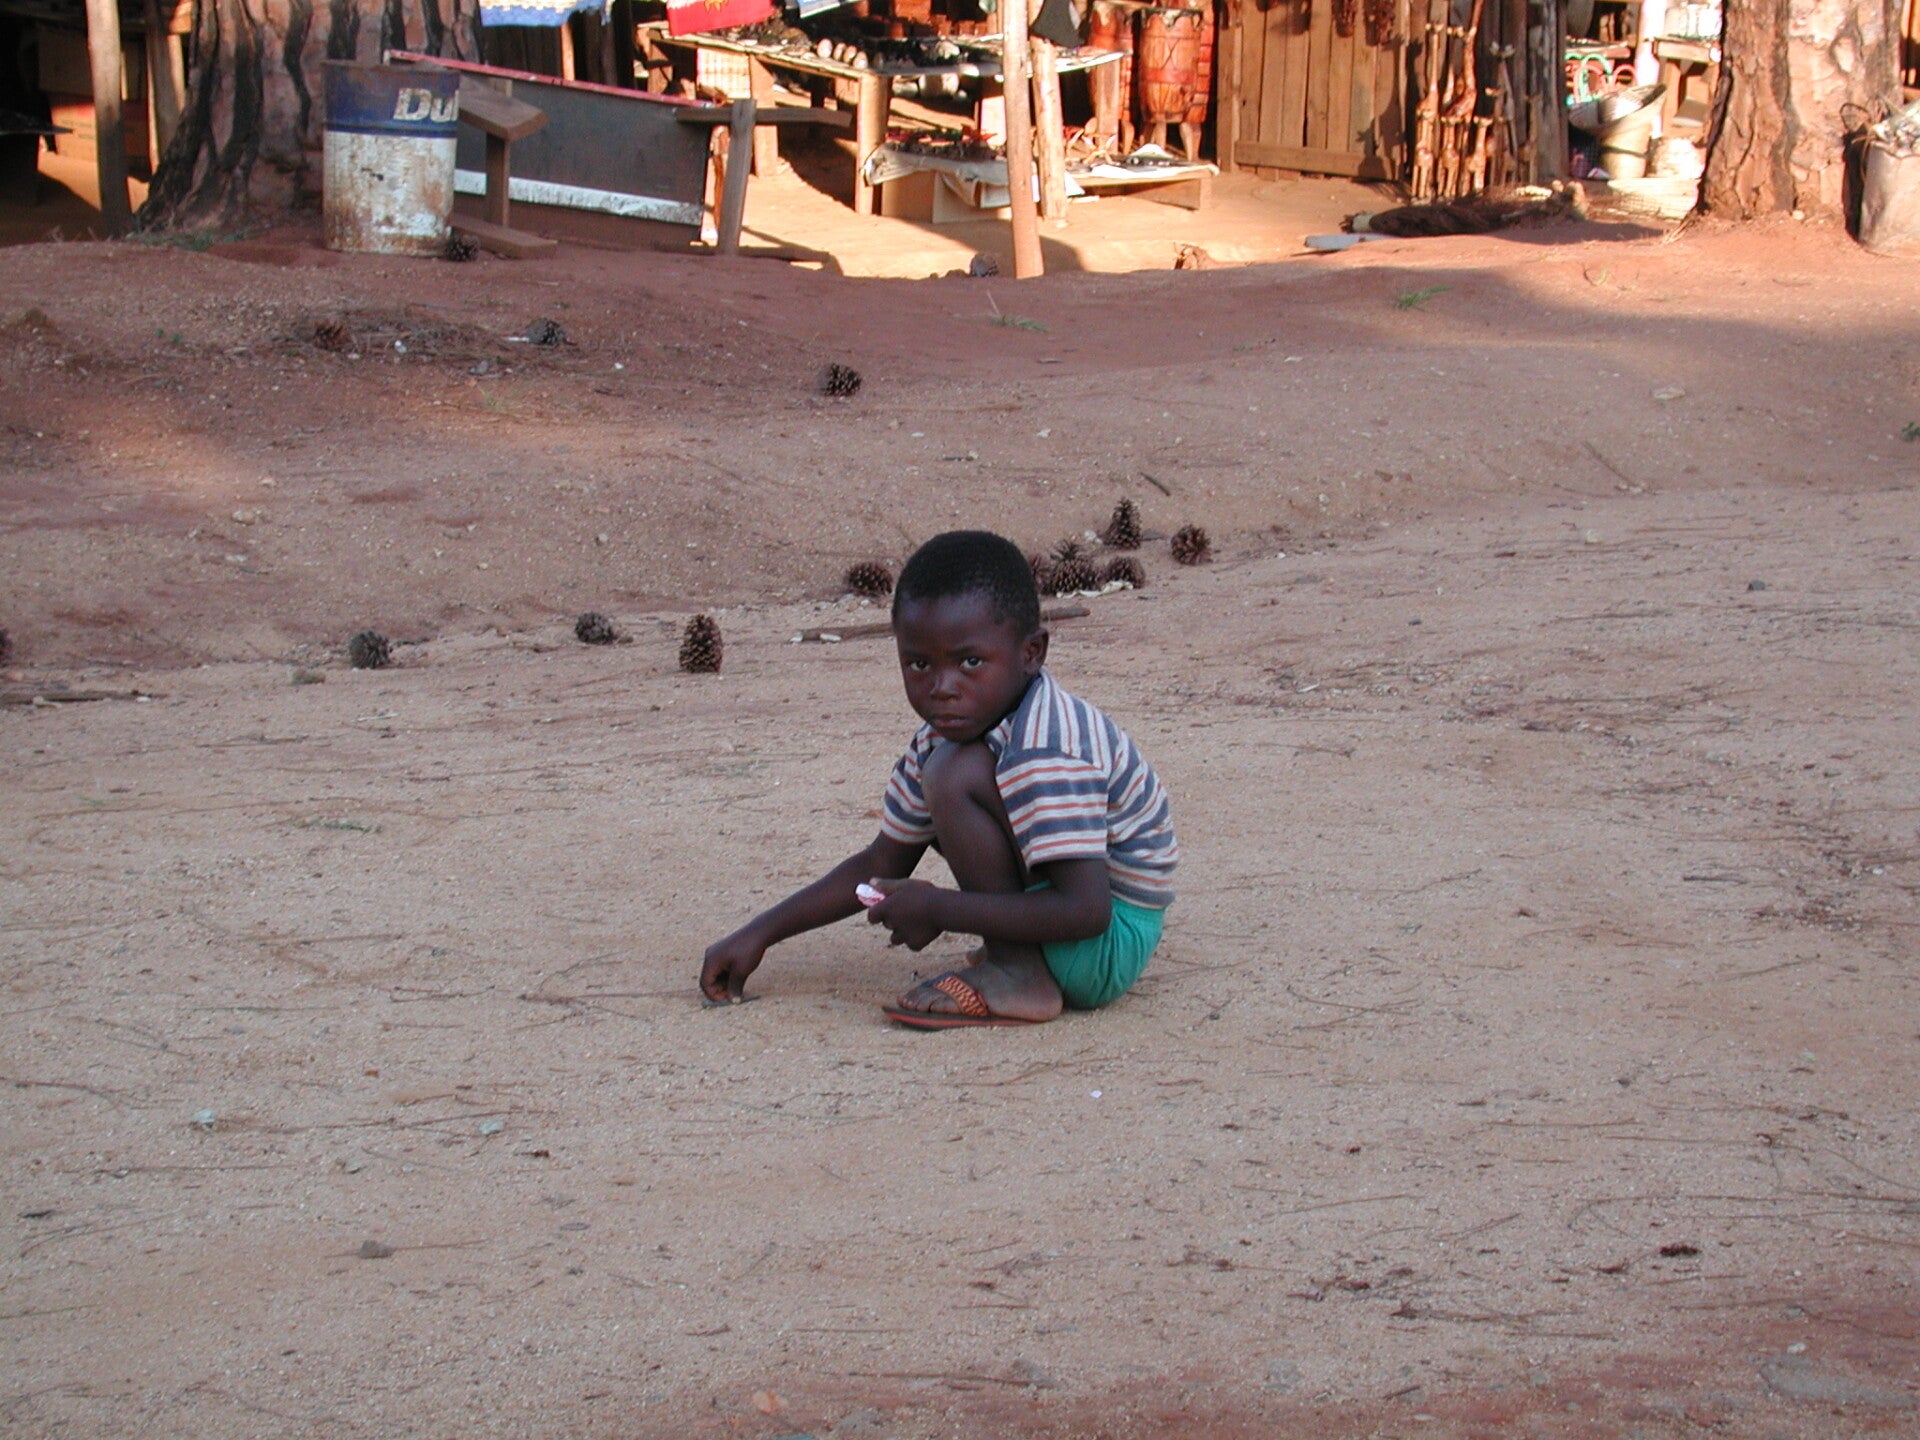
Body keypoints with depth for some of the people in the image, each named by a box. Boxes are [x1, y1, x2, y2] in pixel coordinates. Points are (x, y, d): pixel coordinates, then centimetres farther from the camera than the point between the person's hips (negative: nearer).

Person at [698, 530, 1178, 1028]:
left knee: (954, 774, -22)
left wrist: (938, 909, -27)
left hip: (1109, 945, -10)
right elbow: (880, 867, 12)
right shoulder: (947, 732, 2)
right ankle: (1017, 951, 10)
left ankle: (1020, 977, -16)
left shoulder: (1045, 754, -27)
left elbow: (1086, 911, -34)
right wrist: (758, 935, 7)